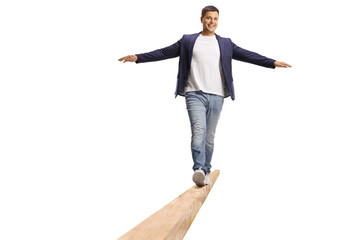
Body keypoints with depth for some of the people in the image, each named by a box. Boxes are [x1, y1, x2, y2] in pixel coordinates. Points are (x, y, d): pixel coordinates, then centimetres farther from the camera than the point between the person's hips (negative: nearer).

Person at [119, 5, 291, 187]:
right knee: (198, 129, -21)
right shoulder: (188, 41, 12)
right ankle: (198, 169, -29)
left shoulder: (226, 44, 16)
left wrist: (273, 62, 4)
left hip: (216, 96, 2)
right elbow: (164, 52, 9)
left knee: (209, 136, 5)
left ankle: (205, 172, 16)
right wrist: (138, 57, 1)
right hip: (195, 94, -2)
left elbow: (248, 56, 12)